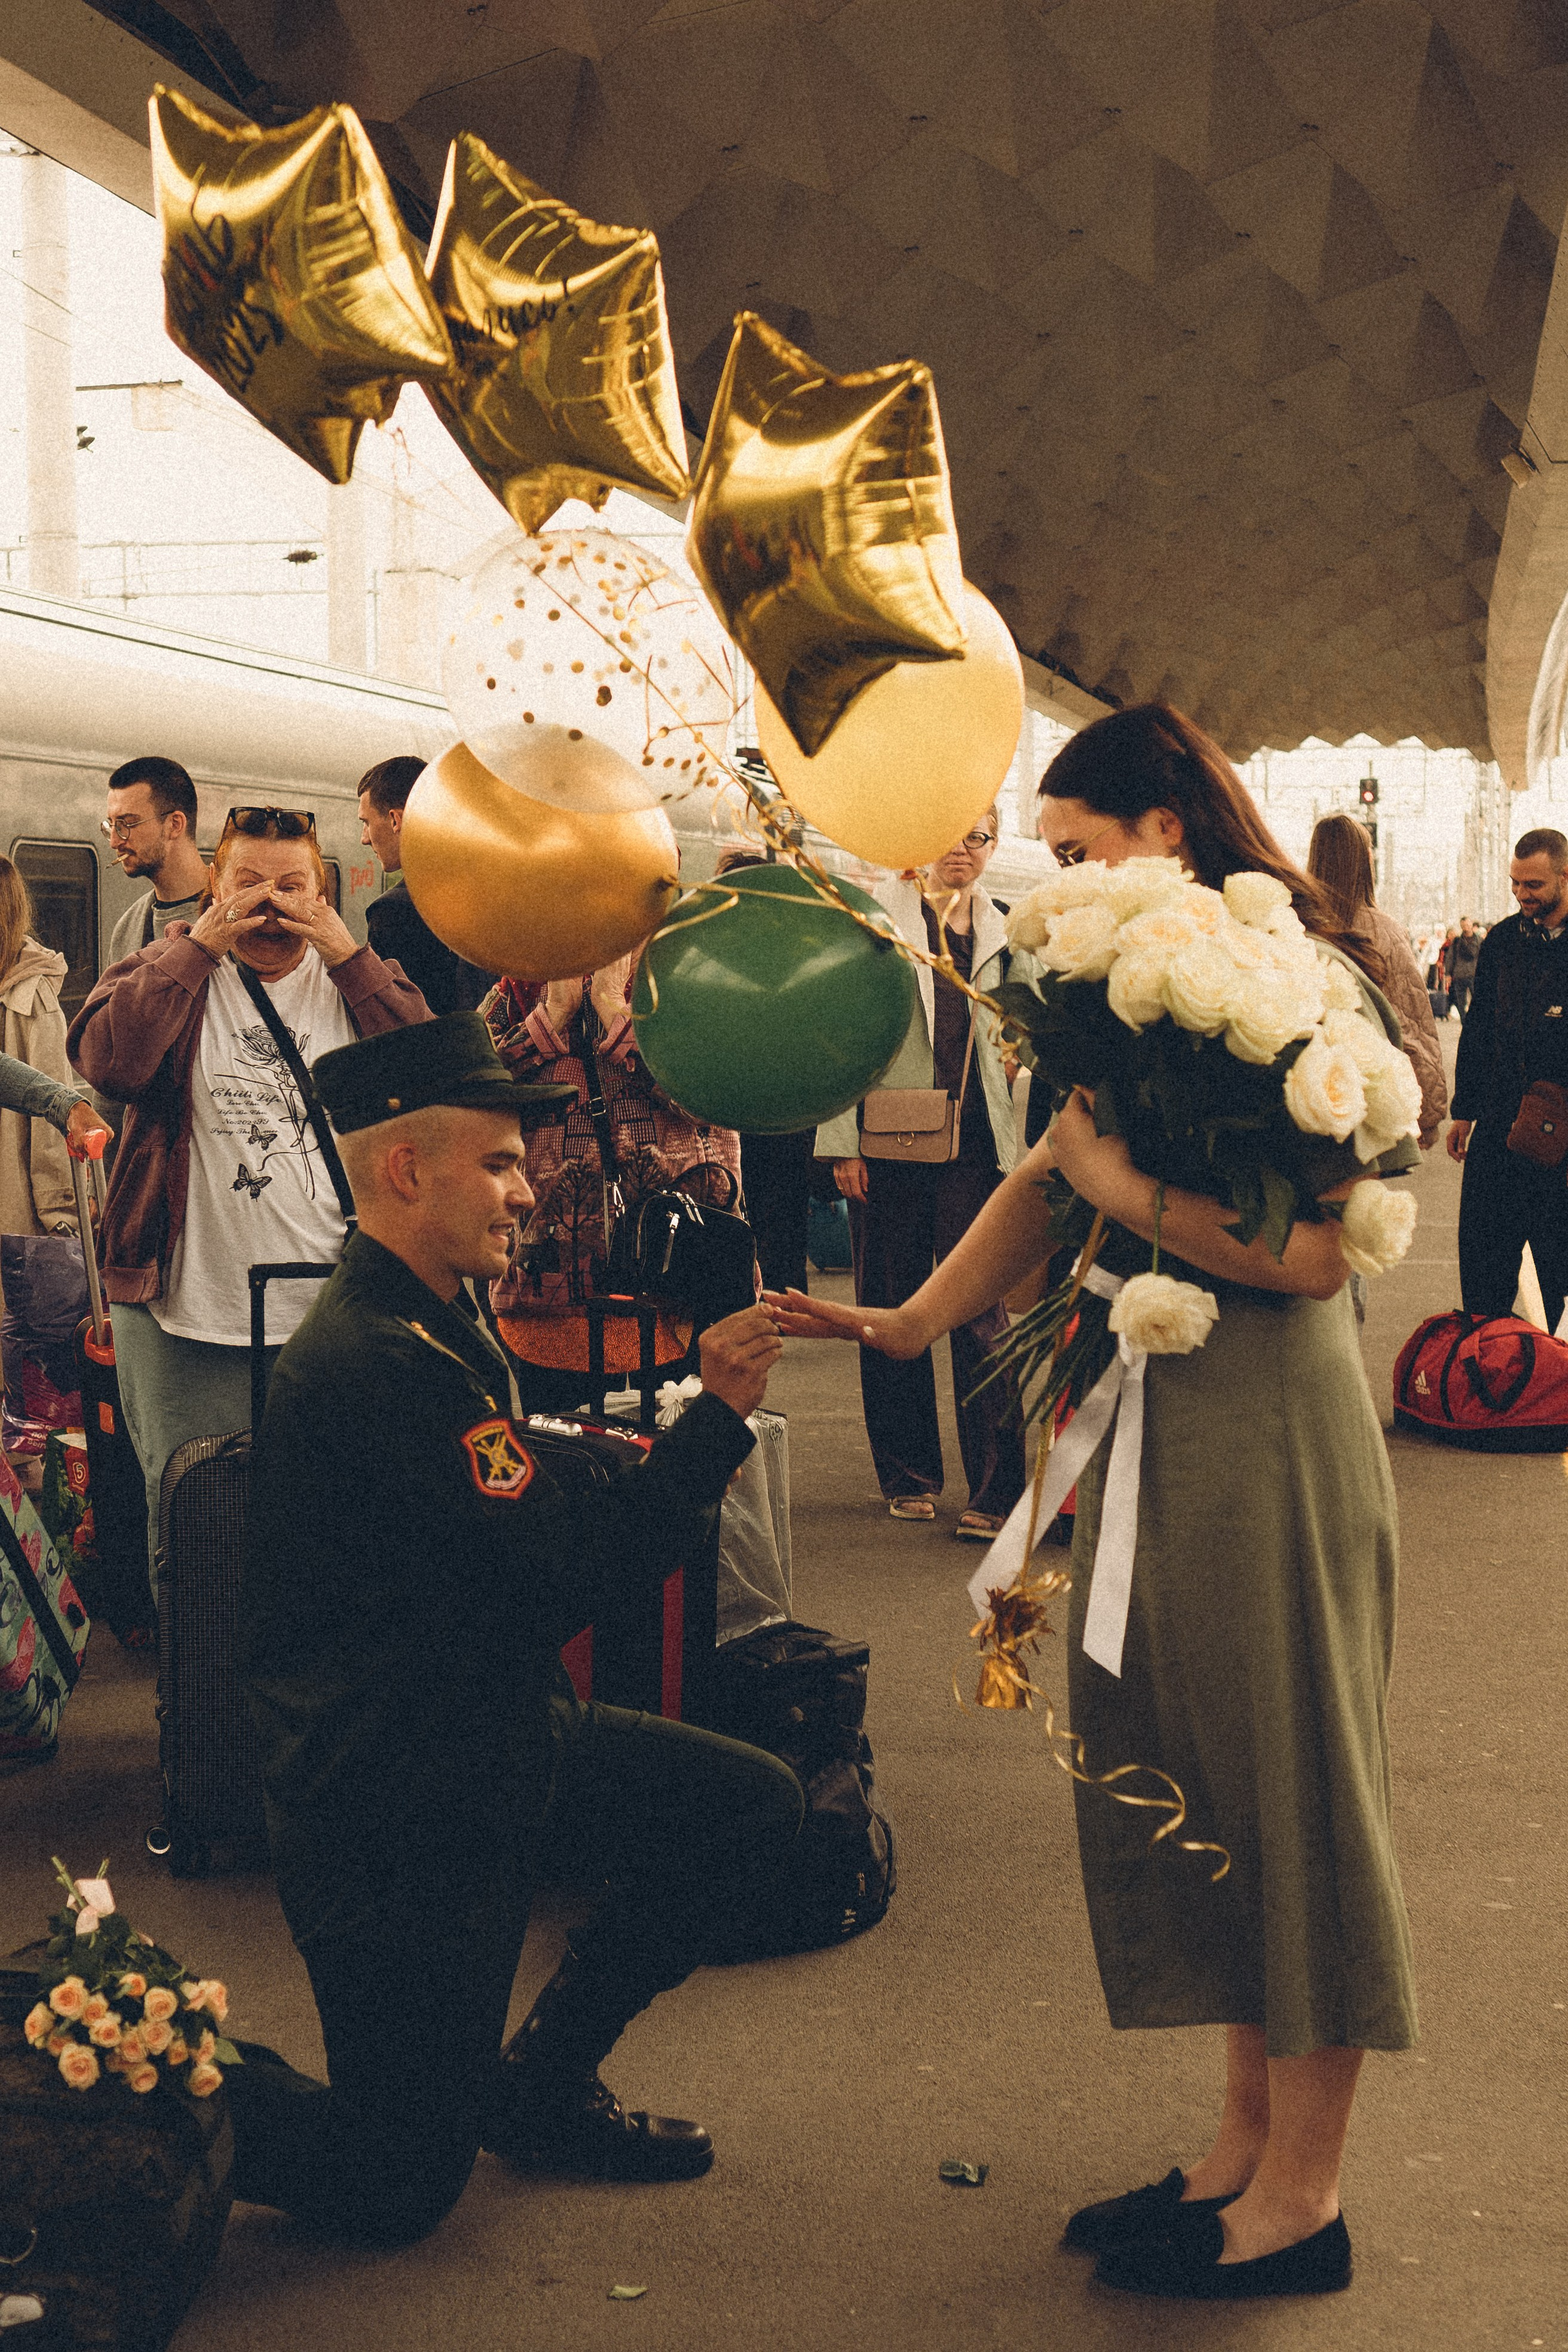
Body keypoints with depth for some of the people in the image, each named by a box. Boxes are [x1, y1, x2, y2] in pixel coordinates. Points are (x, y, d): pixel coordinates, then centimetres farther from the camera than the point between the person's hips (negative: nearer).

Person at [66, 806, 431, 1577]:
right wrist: (199, 945, -13)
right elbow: (106, 1061, -16)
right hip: (188, 1314, -1)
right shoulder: (168, 969, 4)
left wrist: (347, 953, -11)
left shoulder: (354, 978, 9)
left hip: (333, 1313, 2)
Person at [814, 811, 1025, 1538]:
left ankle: (995, 1492, -4)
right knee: (891, 1308, 6)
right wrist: (843, 1143, -6)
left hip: (975, 1146, 1)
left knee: (983, 1314, -6)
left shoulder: (1003, 933, 12)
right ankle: (909, 1477, 19)